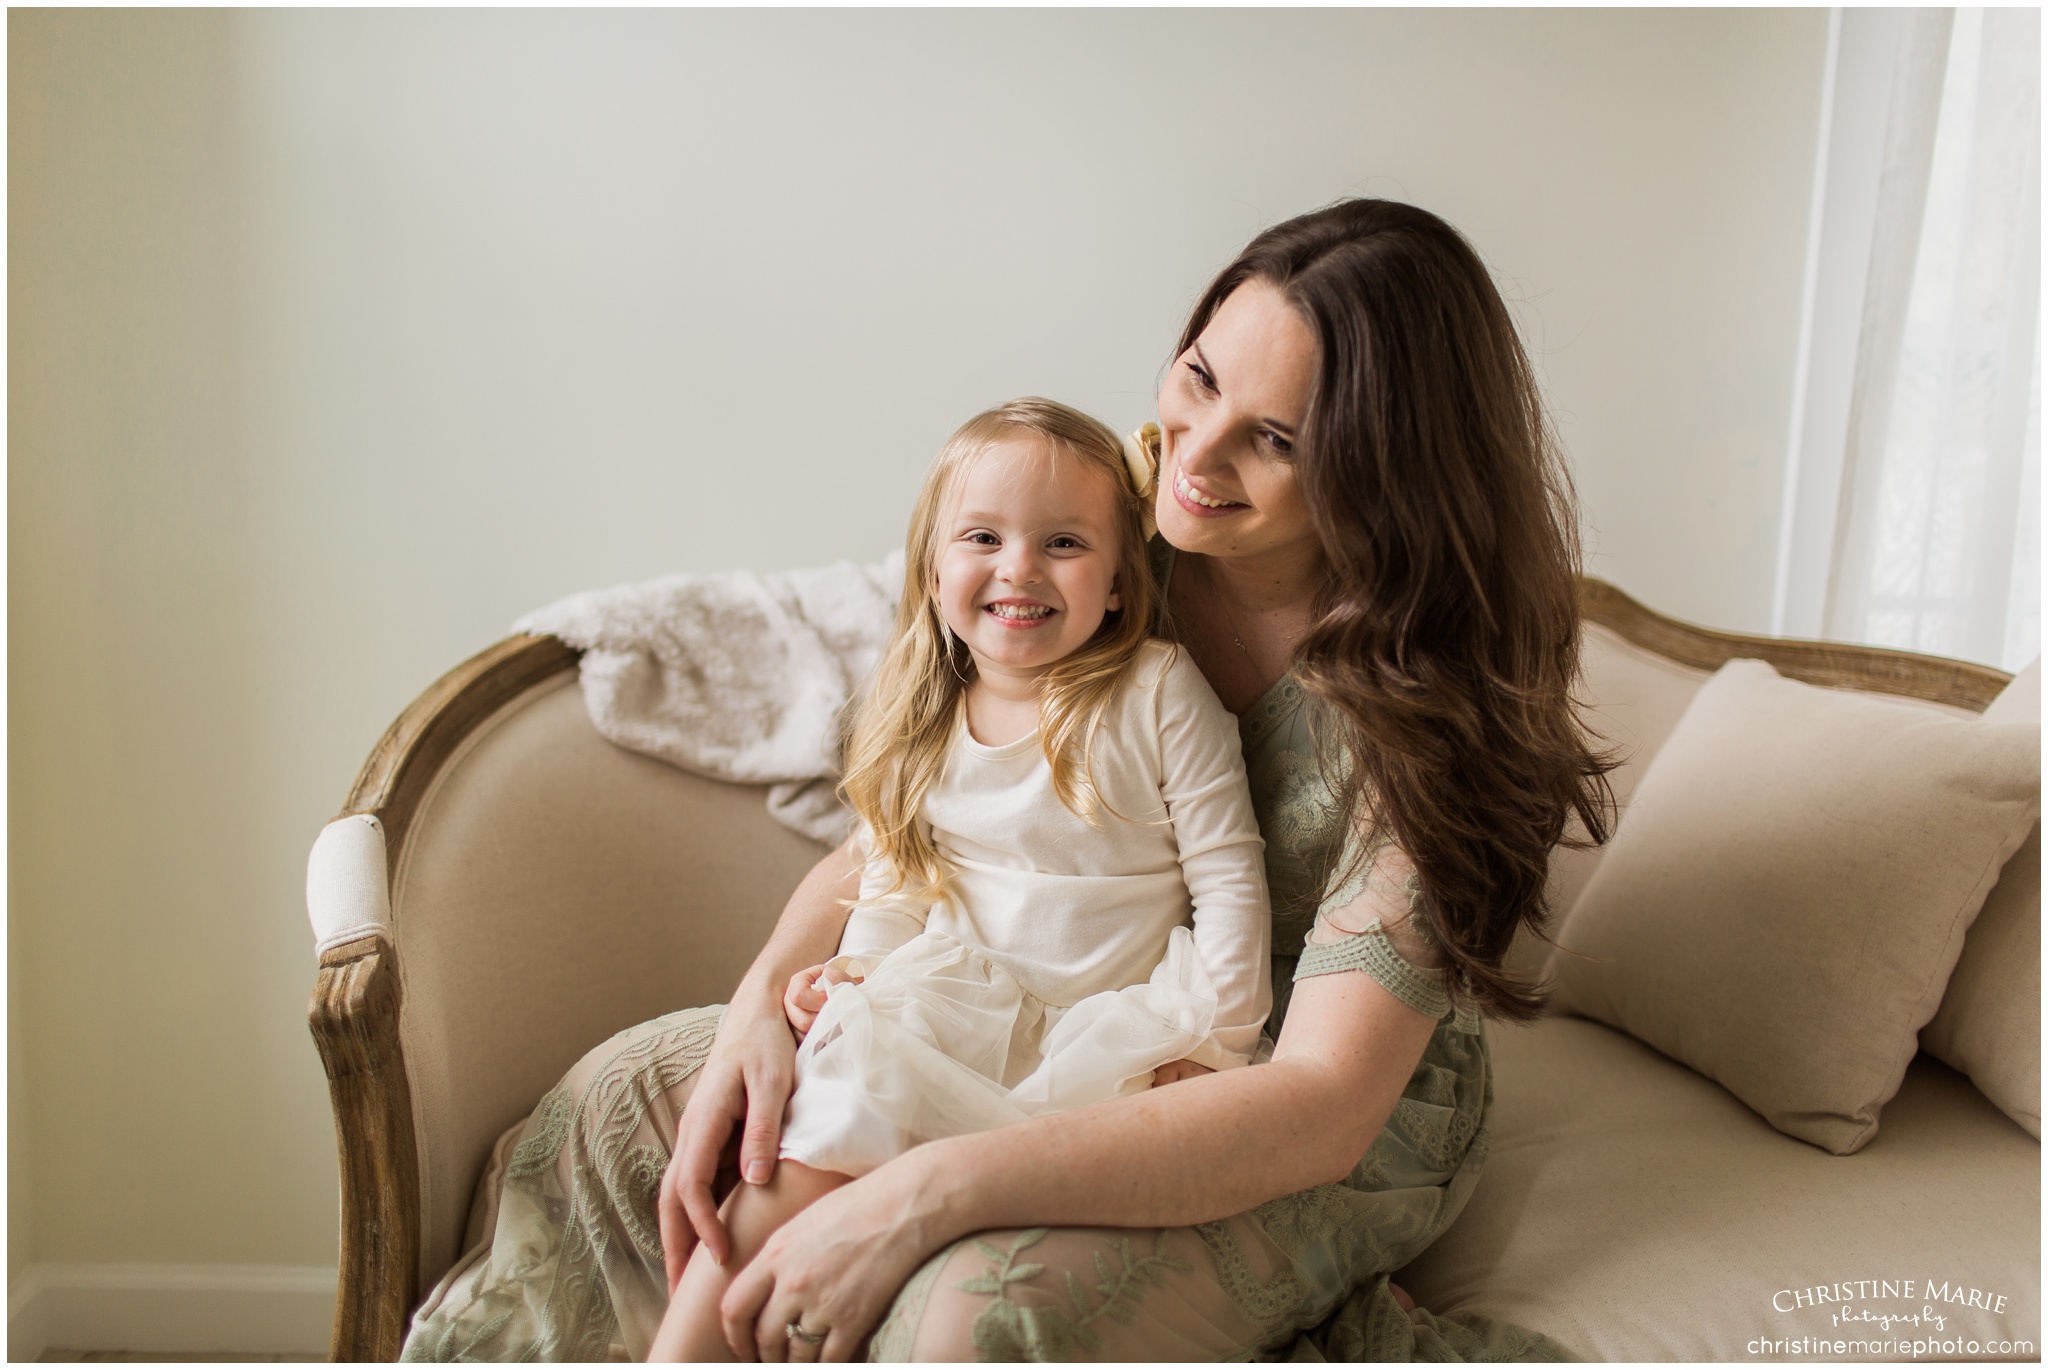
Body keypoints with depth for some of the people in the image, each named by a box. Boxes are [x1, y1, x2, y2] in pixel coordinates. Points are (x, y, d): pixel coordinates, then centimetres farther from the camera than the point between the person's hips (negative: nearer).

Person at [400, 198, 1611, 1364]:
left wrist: (926, 1194, -37)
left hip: (1347, 1135, -5)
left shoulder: (1429, 689, -25)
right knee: (629, 1094, -1)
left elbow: (1322, 1103, -30)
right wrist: (764, 1001, -18)